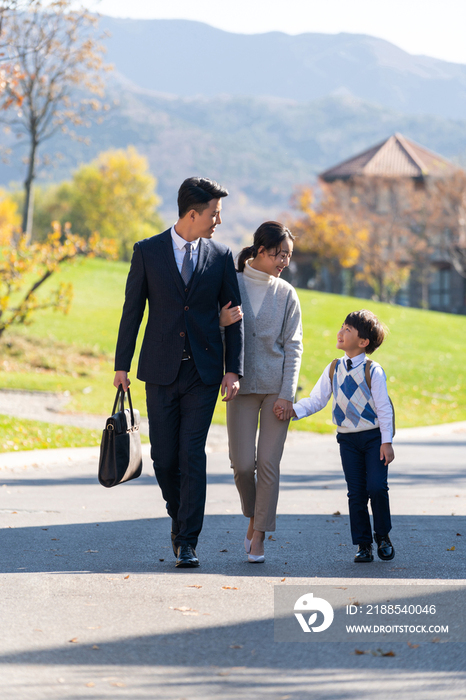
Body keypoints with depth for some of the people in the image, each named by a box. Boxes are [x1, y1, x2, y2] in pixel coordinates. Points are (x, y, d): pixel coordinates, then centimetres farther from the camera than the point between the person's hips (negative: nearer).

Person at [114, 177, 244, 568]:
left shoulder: (221, 256, 5)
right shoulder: (148, 252, 2)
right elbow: (132, 310, 5)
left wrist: (233, 370, -3)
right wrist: (122, 365, 3)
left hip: (203, 372, 0)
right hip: (161, 370, 0)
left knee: (193, 456, -7)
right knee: (164, 456, 3)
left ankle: (188, 543, -3)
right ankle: (179, 518, 30)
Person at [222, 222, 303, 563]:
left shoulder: (286, 294, 4)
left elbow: (293, 346, 2)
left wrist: (287, 394, -6)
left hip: (276, 388, 0)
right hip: (241, 386, 0)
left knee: (269, 463, -4)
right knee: (243, 464, -5)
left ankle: (259, 538, 3)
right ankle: (254, 518, 22)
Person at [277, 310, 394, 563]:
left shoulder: (373, 371, -10)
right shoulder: (334, 369, 4)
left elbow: (384, 408, -9)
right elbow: (317, 399, 6)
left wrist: (386, 442, -12)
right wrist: (294, 410, -12)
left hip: (373, 437, -4)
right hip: (348, 438, 4)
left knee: (376, 487, -11)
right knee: (356, 493, 3)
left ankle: (383, 536, 11)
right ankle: (363, 544, 9)